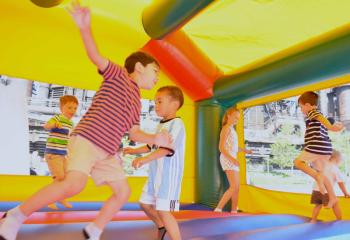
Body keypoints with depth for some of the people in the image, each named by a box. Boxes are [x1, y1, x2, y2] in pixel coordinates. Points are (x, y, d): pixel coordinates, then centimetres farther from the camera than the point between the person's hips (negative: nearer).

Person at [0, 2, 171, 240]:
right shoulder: (117, 74, 4)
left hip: (108, 152, 8)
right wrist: (85, 28, -28)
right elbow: (96, 57, -12)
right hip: (86, 140, -8)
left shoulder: (137, 103, 21)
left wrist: (155, 139, 5)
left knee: (123, 192, 6)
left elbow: (134, 132, 20)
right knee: (75, 184, -26)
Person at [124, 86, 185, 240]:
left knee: (163, 210, -8)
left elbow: (167, 148, -28)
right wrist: (135, 151, 16)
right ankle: (162, 227, 42)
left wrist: (145, 159, -36)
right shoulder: (161, 125, 14)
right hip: (154, 175, 10)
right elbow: (152, 146, 25)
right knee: (145, 204, 20)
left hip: (169, 175, -10)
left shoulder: (176, 124, -15)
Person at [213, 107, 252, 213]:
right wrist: (232, 158, -27)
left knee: (237, 187, 12)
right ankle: (218, 209, -14)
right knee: (234, 186, -16)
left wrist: (244, 150, 25)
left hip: (232, 159, 10)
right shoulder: (226, 128, -10)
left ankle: (234, 211, 20)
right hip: (228, 159, -9)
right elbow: (221, 147, -18)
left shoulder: (232, 129, 17)